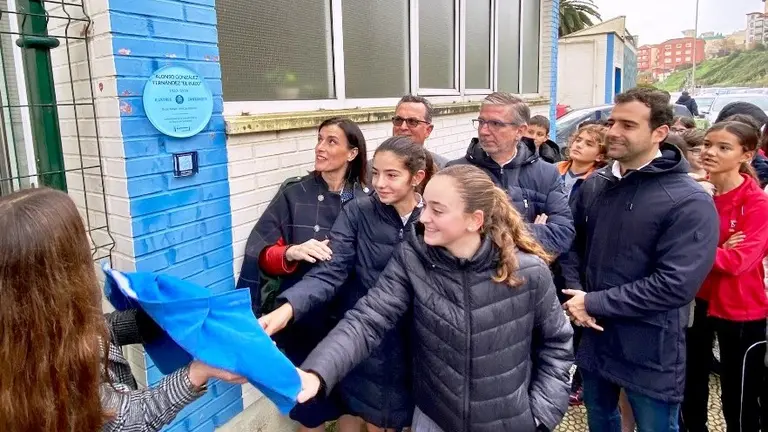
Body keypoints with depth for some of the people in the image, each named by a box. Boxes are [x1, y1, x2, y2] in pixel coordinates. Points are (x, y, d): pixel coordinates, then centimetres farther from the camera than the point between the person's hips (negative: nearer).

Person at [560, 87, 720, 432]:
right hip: (593, 337, 5)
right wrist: (576, 295, -8)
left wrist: (593, 302, -19)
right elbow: (571, 242, 9)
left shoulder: (689, 201, -17)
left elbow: (676, 285, -23)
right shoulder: (594, 184, 1)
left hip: (651, 352, -5)